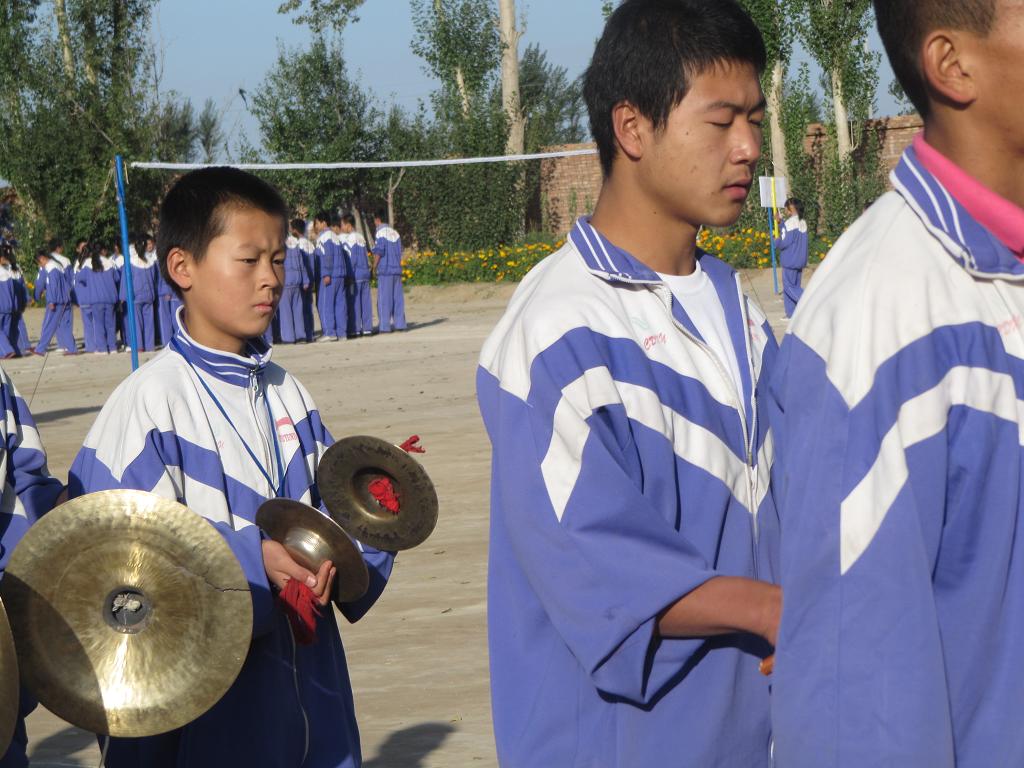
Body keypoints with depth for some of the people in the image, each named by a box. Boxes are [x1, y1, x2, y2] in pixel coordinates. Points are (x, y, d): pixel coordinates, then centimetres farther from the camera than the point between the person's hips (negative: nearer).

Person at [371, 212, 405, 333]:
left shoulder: (380, 233, -7)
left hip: (385, 270, -6)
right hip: (396, 269, 6)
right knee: (398, 297, 8)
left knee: (384, 299, -4)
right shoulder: (395, 233, 13)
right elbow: (400, 252, 14)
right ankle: (399, 324, 7)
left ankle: (385, 326, -6)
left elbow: (378, 252, -12)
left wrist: (374, 267, -2)